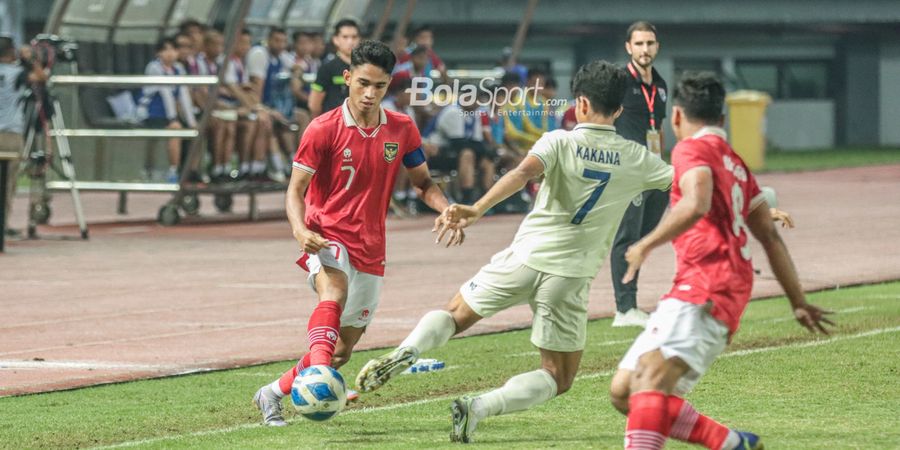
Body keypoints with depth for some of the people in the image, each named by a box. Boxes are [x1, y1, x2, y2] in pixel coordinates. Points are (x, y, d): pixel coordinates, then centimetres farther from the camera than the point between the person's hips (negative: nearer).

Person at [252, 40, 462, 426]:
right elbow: (296, 188, -7)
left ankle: (273, 393, 30)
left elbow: (423, 181, 14)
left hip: (370, 249, 5)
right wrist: (300, 230, -28)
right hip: (327, 238, -5)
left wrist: (445, 209, -8)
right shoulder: (323, 129, -9)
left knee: (343, 348, 12)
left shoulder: (402, 130, 3)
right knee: (334, 294, -38)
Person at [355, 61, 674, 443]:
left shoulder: (560, 142, -3)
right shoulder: (635, 159, 3)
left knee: (455, 315, 21)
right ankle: (480, 407, -13)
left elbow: (523, 173, -21)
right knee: (558, 379, 12)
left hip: (524, 257, 0)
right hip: (570, 276, 0)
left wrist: (477, 209, -33)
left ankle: (405, 353, -11)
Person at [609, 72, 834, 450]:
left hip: (706, 291, -9)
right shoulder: (734, 163, 27)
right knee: (623, 392, 8)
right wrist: (798, 302, 34)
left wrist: (646, 245, -17)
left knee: (650, 375, -30)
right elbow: (771, 238, 30)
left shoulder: (693, 150, 0)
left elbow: (696, 205, -21)